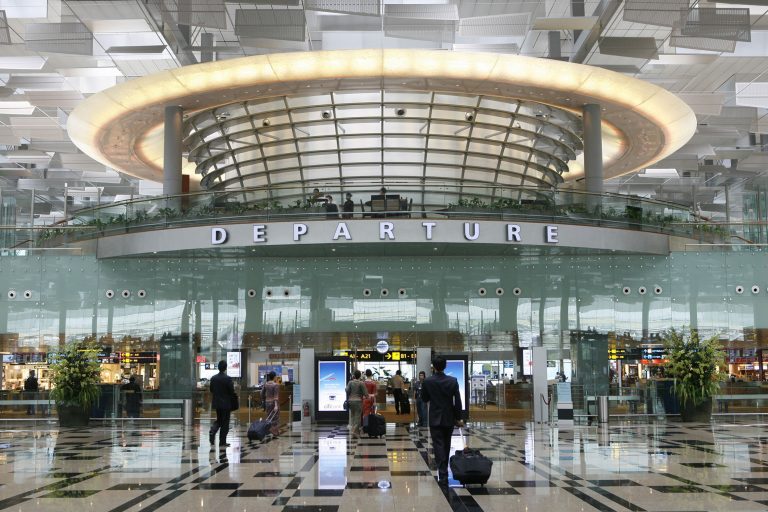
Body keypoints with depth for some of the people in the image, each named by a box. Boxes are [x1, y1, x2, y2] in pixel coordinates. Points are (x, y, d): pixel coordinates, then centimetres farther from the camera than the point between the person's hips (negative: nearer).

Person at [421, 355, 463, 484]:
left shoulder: (428, 382, -10)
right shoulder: (453, 381, -6)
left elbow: (424, 399, 4)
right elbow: (458, 401, -5)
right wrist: (458, 418, 3)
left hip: (435, 419, -2)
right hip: (449, 419, 2)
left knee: (439, 446, -2)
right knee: (446, 446, 17)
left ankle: (443, 475, -12)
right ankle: (444, 471, 30)